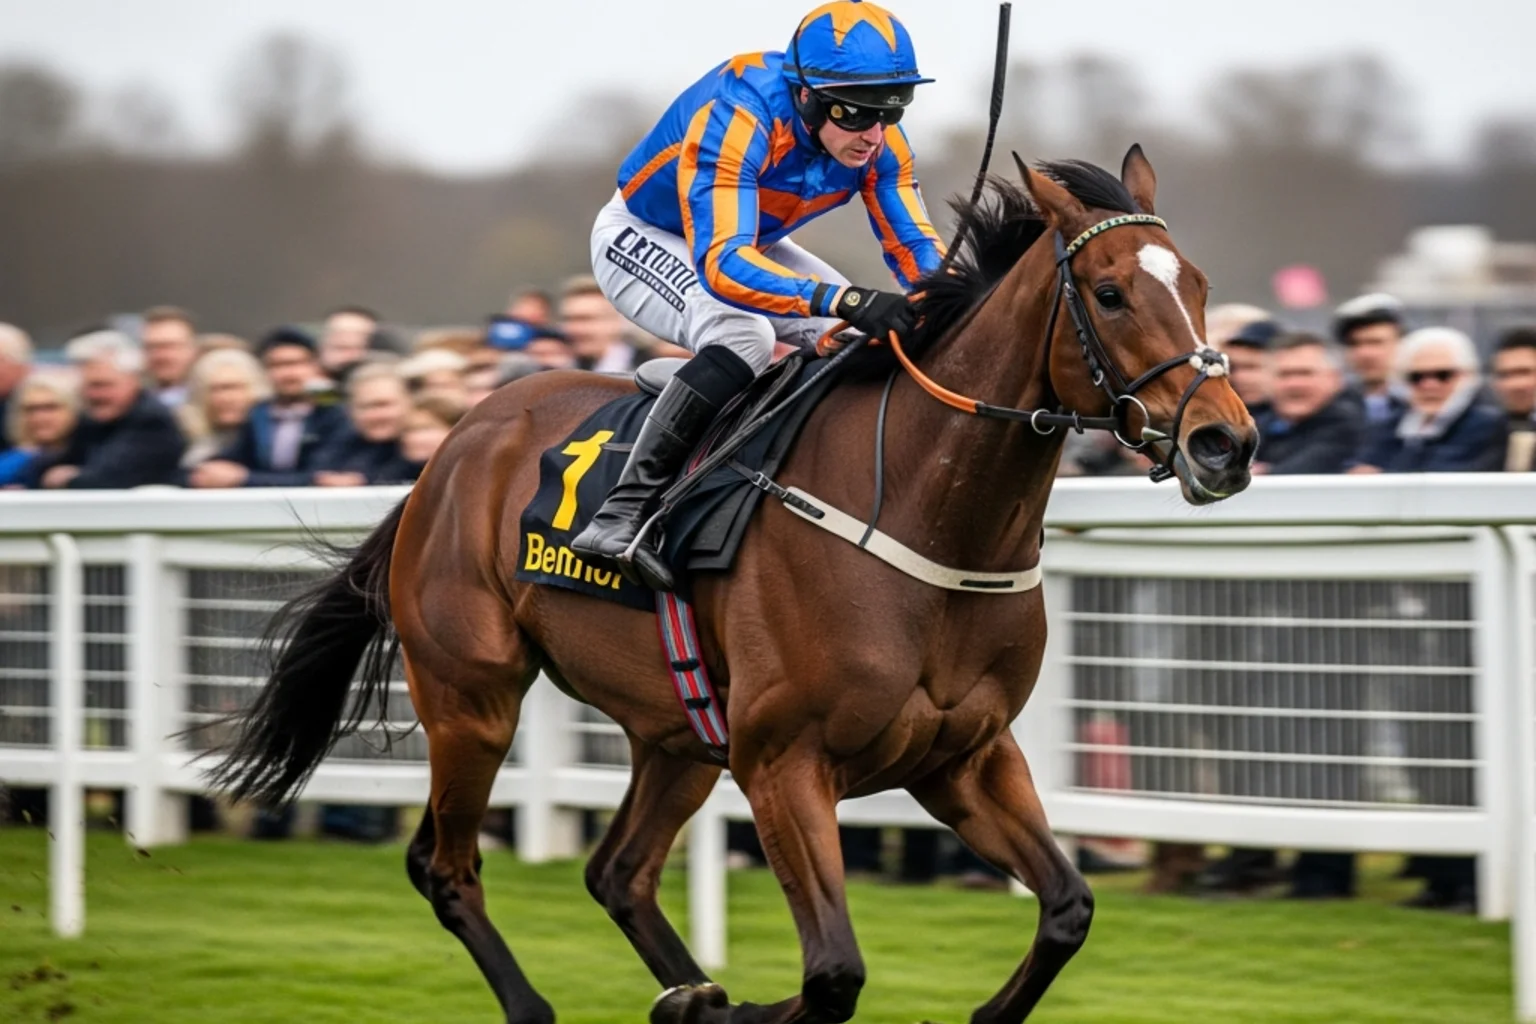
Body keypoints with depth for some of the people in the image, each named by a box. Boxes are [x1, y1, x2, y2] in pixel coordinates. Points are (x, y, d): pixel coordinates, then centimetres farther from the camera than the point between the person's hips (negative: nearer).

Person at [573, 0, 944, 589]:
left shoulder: (879, 142, -20)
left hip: (751, 244, 7)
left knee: (871, 338, -5)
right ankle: (619, 516, -33)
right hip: (641, 238, -7)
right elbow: (720, 265, -50)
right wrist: (845, 300, -62)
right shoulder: (737, 119, -40)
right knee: (743, 336, -33)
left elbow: (915, 246, -13)